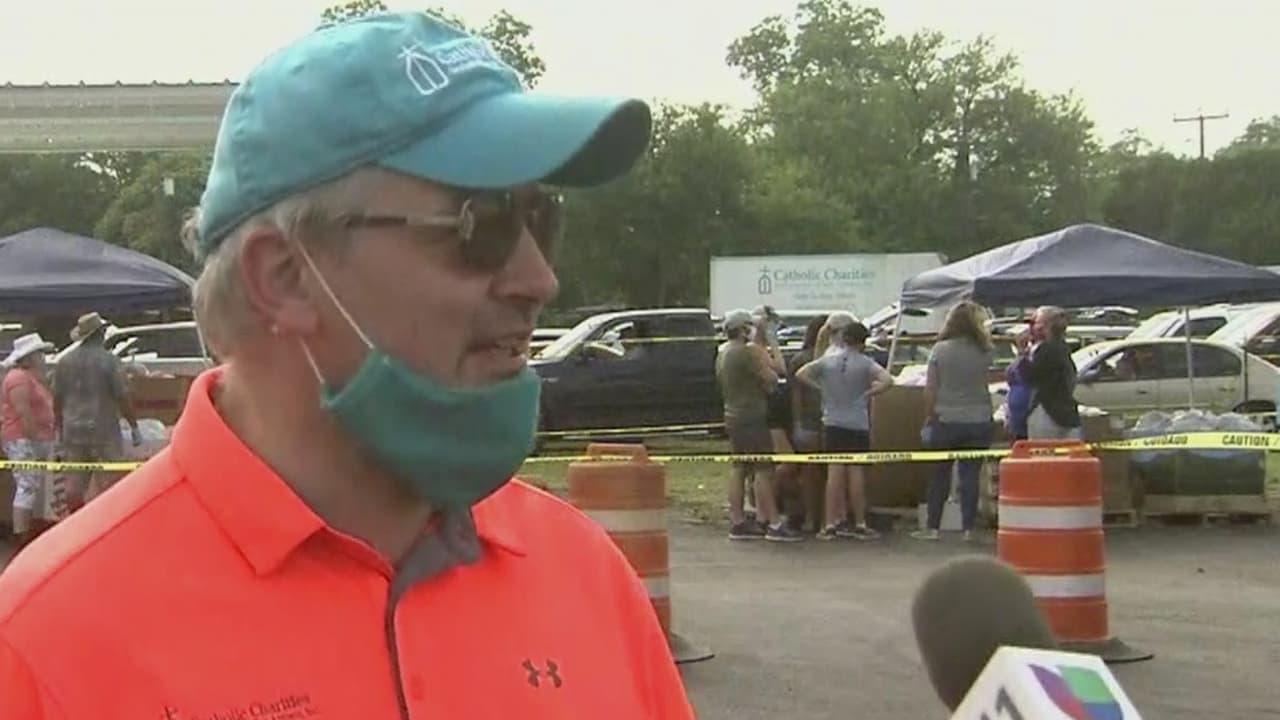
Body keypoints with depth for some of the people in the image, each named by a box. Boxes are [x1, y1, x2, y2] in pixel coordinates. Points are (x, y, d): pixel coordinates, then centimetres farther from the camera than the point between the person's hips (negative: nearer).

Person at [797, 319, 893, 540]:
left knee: (834, 473, 5)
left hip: (833, 424, 3)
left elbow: (801, 374, -1)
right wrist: (869, 393, -8)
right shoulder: (865, 363, -9)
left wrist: (821, 388, 2)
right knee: (856, 474, 2)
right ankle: (860, 525, 8)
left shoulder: (827, 360, 1)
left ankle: (831, 524, 4)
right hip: (858, 425, -3)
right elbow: (888, 381, -21)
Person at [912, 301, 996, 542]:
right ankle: (968, 528, 5)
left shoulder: (940, 350, -7)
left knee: (939, 475, 9)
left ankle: (931, 527, 12)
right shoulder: (985, 352, -4)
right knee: (970, 475, 5)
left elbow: (930, 389, -6)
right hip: (978, 422, 1)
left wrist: (928, 417, 4)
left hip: (946, 421, -1)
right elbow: (985, 382, 10)